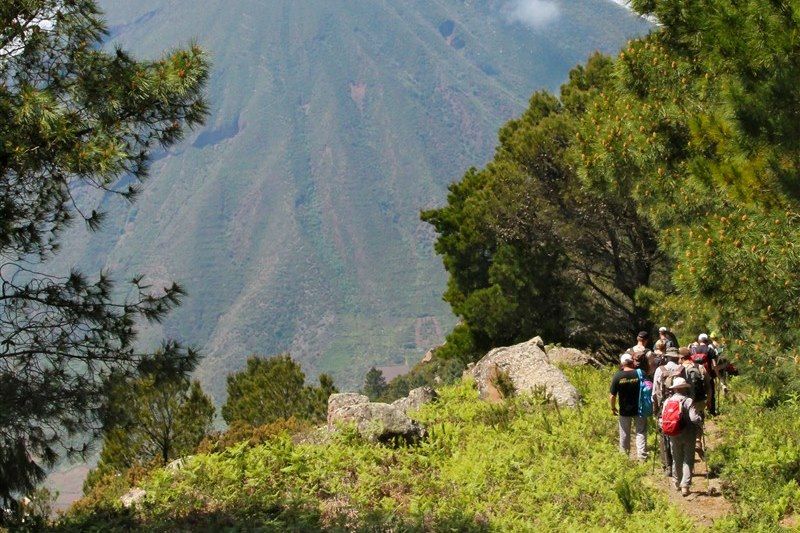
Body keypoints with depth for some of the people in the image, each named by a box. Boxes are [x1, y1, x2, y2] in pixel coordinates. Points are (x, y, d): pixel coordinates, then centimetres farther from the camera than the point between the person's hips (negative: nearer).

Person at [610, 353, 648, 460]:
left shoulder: (617, 376, -12)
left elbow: (612, 396, -10)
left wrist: (613, 408, 7)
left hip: (624, 411, 0)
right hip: (640, 409, 0)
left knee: (624, 435, 15)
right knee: (641, 433, 8)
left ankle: (624, 456, 28)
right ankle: (642, 457, 3)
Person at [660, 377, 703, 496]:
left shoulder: (667, 401, 0)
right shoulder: (688, 401, -15)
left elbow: (662, 418, 2)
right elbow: (695, 418, -22)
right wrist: (701, 422, -1)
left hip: (673, 436, 4)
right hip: (688, 435, -4)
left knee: (676, 459, 19)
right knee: (688, 460, 4)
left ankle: (677, 483, 32)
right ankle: (685, 485, -5)